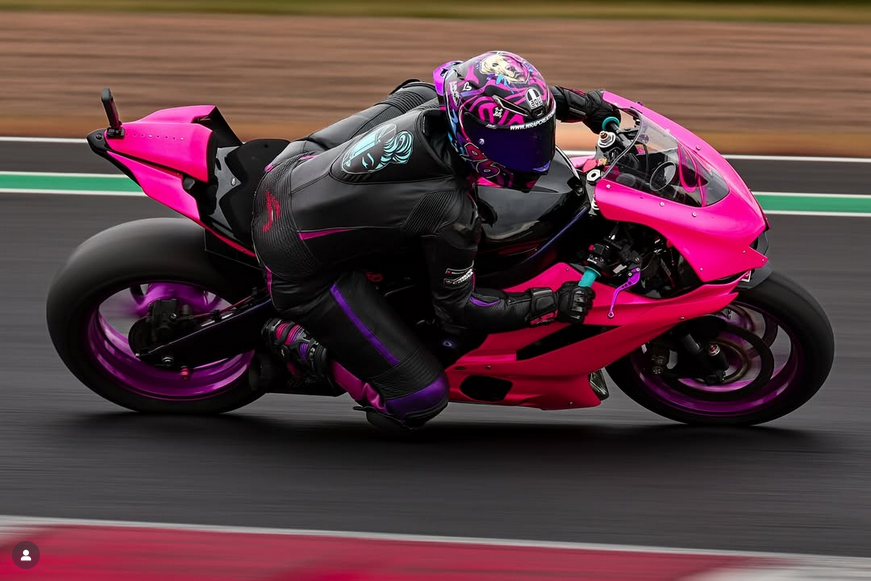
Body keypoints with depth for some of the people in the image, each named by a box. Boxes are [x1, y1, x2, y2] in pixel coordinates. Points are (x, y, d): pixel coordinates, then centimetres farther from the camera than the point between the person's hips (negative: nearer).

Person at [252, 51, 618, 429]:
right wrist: (553, 305, -12)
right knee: (421, 399, -5)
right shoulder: (452, 215, -29)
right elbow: (456, 309, -12)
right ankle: (294, 341, 6)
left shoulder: (425, 99, -11)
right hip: (301, 272, -7)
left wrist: (577, 102, 13)